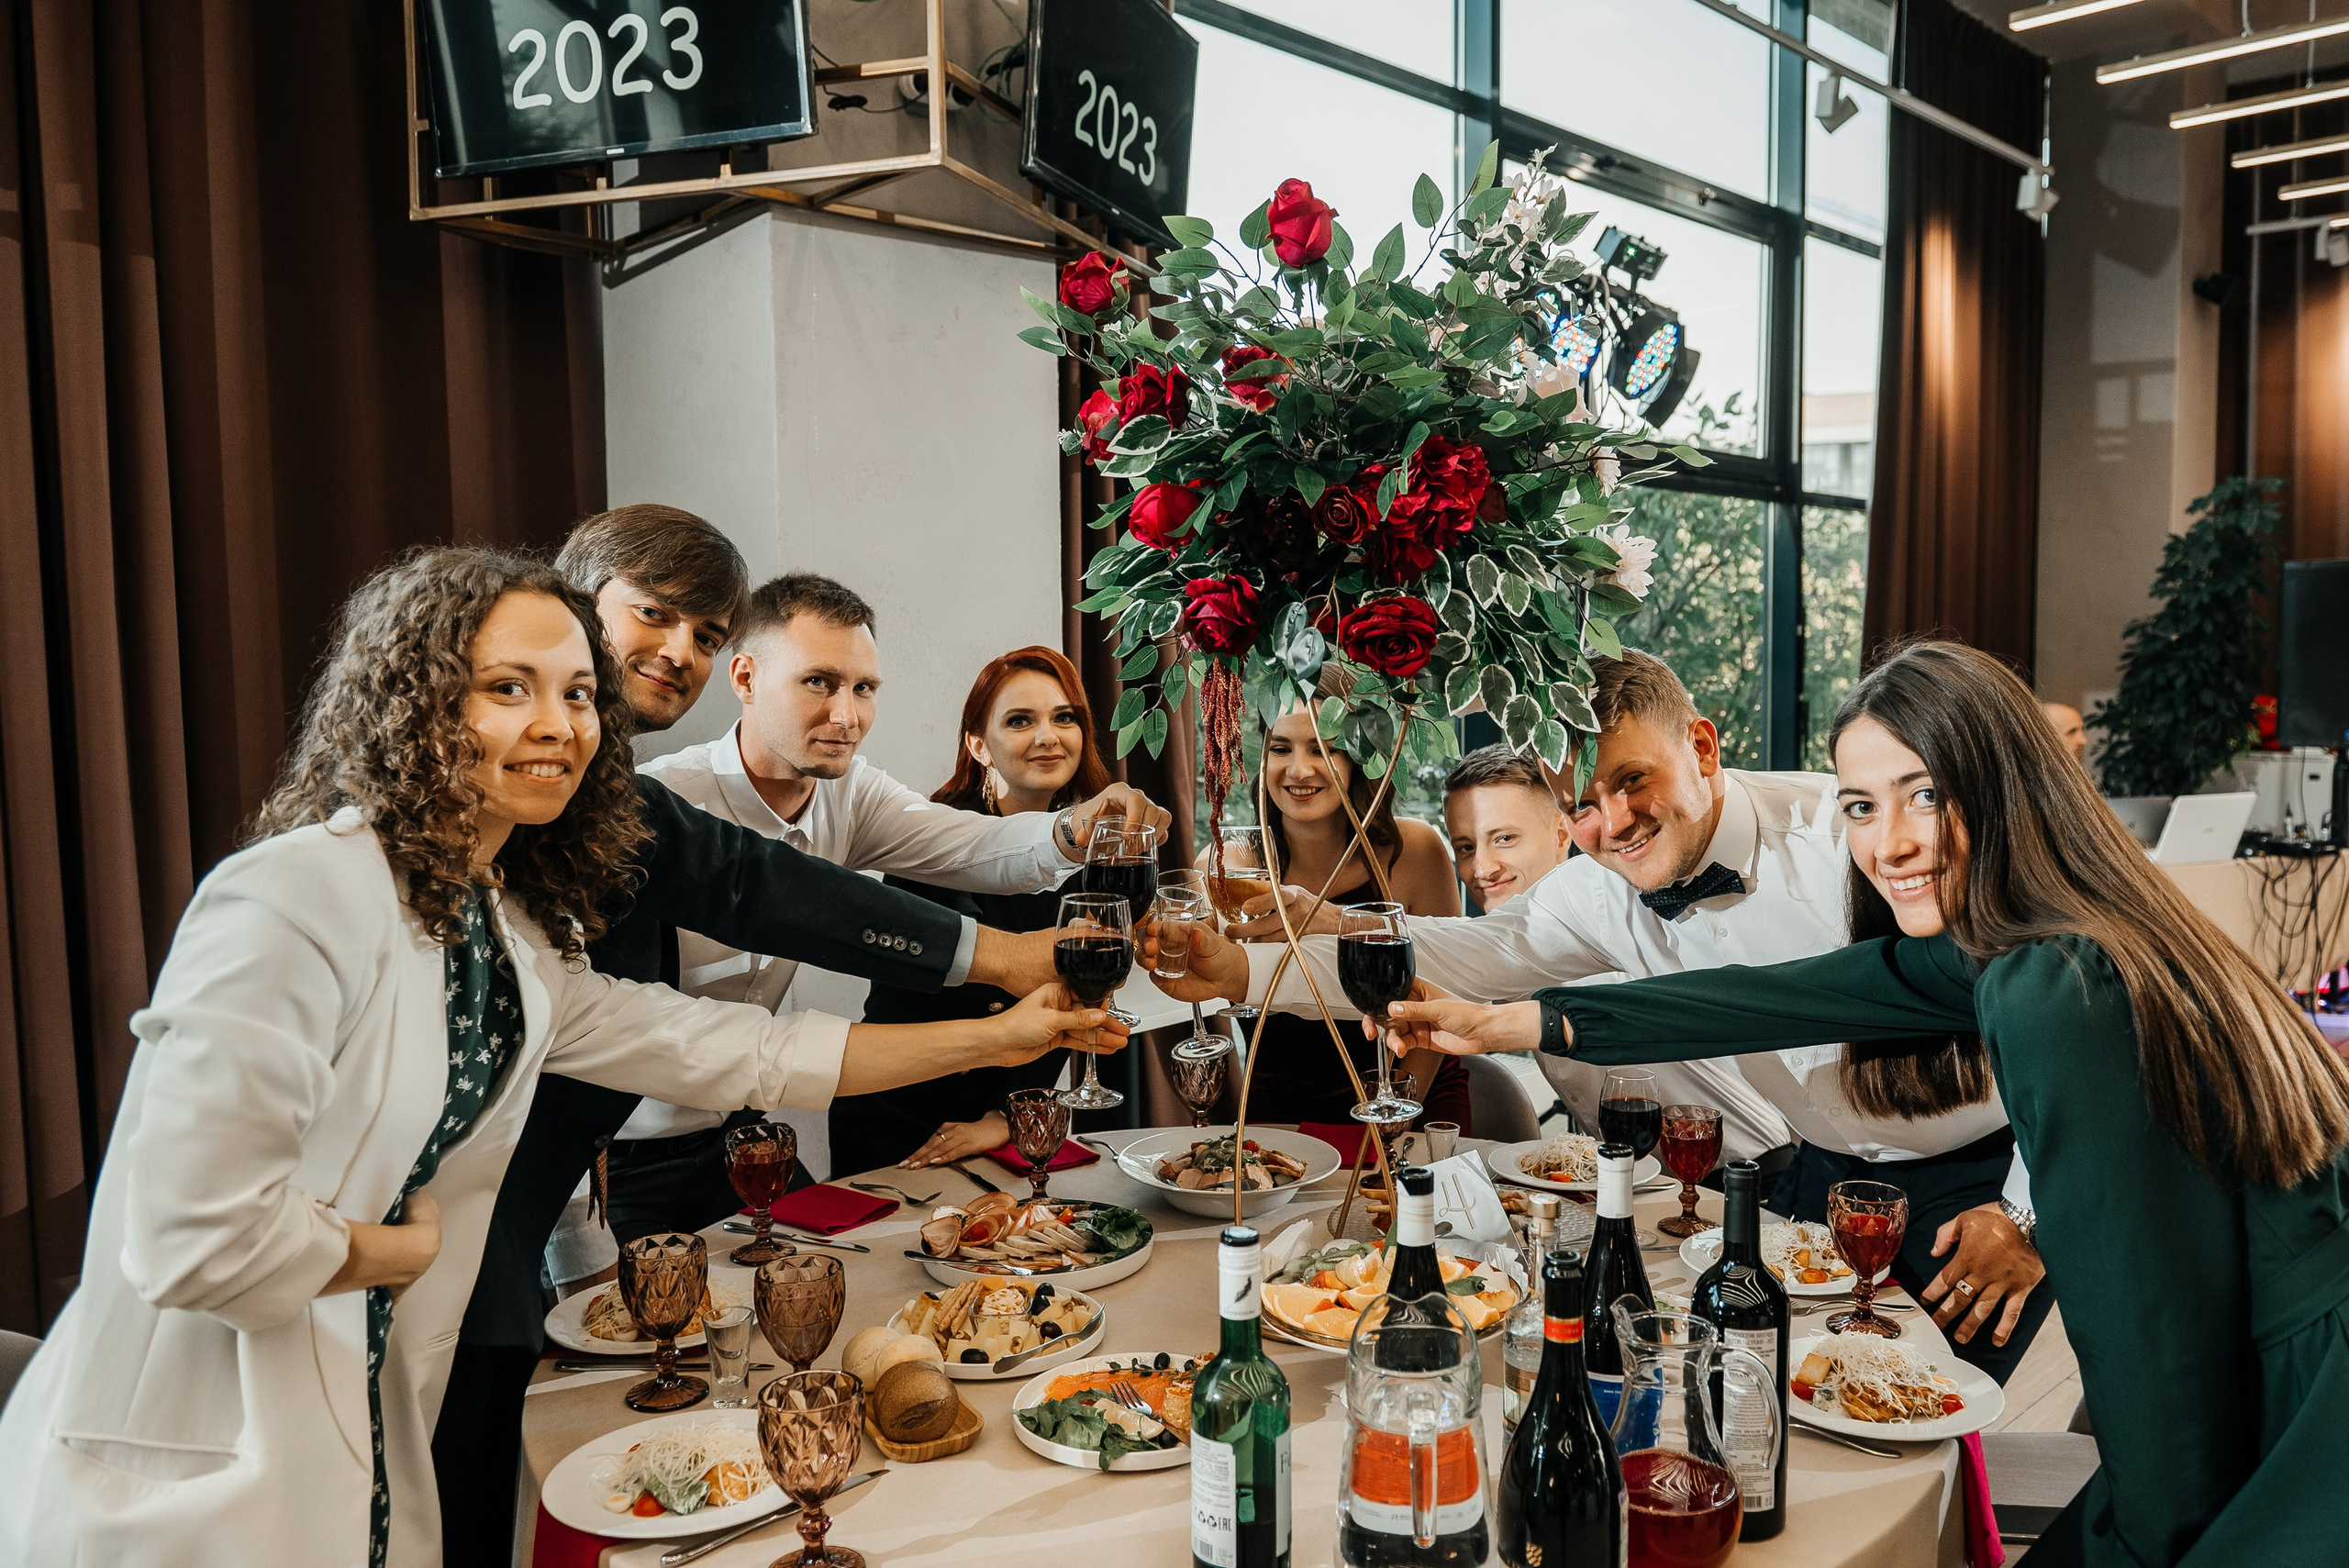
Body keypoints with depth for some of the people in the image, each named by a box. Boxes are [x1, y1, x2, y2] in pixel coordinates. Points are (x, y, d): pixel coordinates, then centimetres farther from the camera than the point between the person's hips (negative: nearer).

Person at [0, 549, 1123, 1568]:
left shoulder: (509, 930, 3)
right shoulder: (303, 896, -24)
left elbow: (720, 1050, 8)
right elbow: (194, 1236, -29)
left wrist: (996, 1039, 8)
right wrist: (403, 1249, -10)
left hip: (358, 1441, 7)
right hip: (183, 1478, -7)